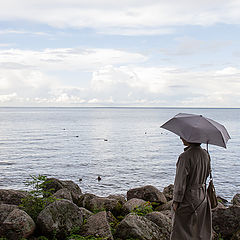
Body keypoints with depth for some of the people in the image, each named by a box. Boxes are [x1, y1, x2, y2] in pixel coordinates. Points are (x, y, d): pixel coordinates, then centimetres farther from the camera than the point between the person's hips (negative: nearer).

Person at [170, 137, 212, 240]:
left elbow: (180, 181, -20)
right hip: (202, 196, 7)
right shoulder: (205, 154, -1)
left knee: (181, 231, 5)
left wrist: (176, 201, -14)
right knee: (200, 230, 18)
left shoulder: (185, 157, -23)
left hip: (187, 198, -7)